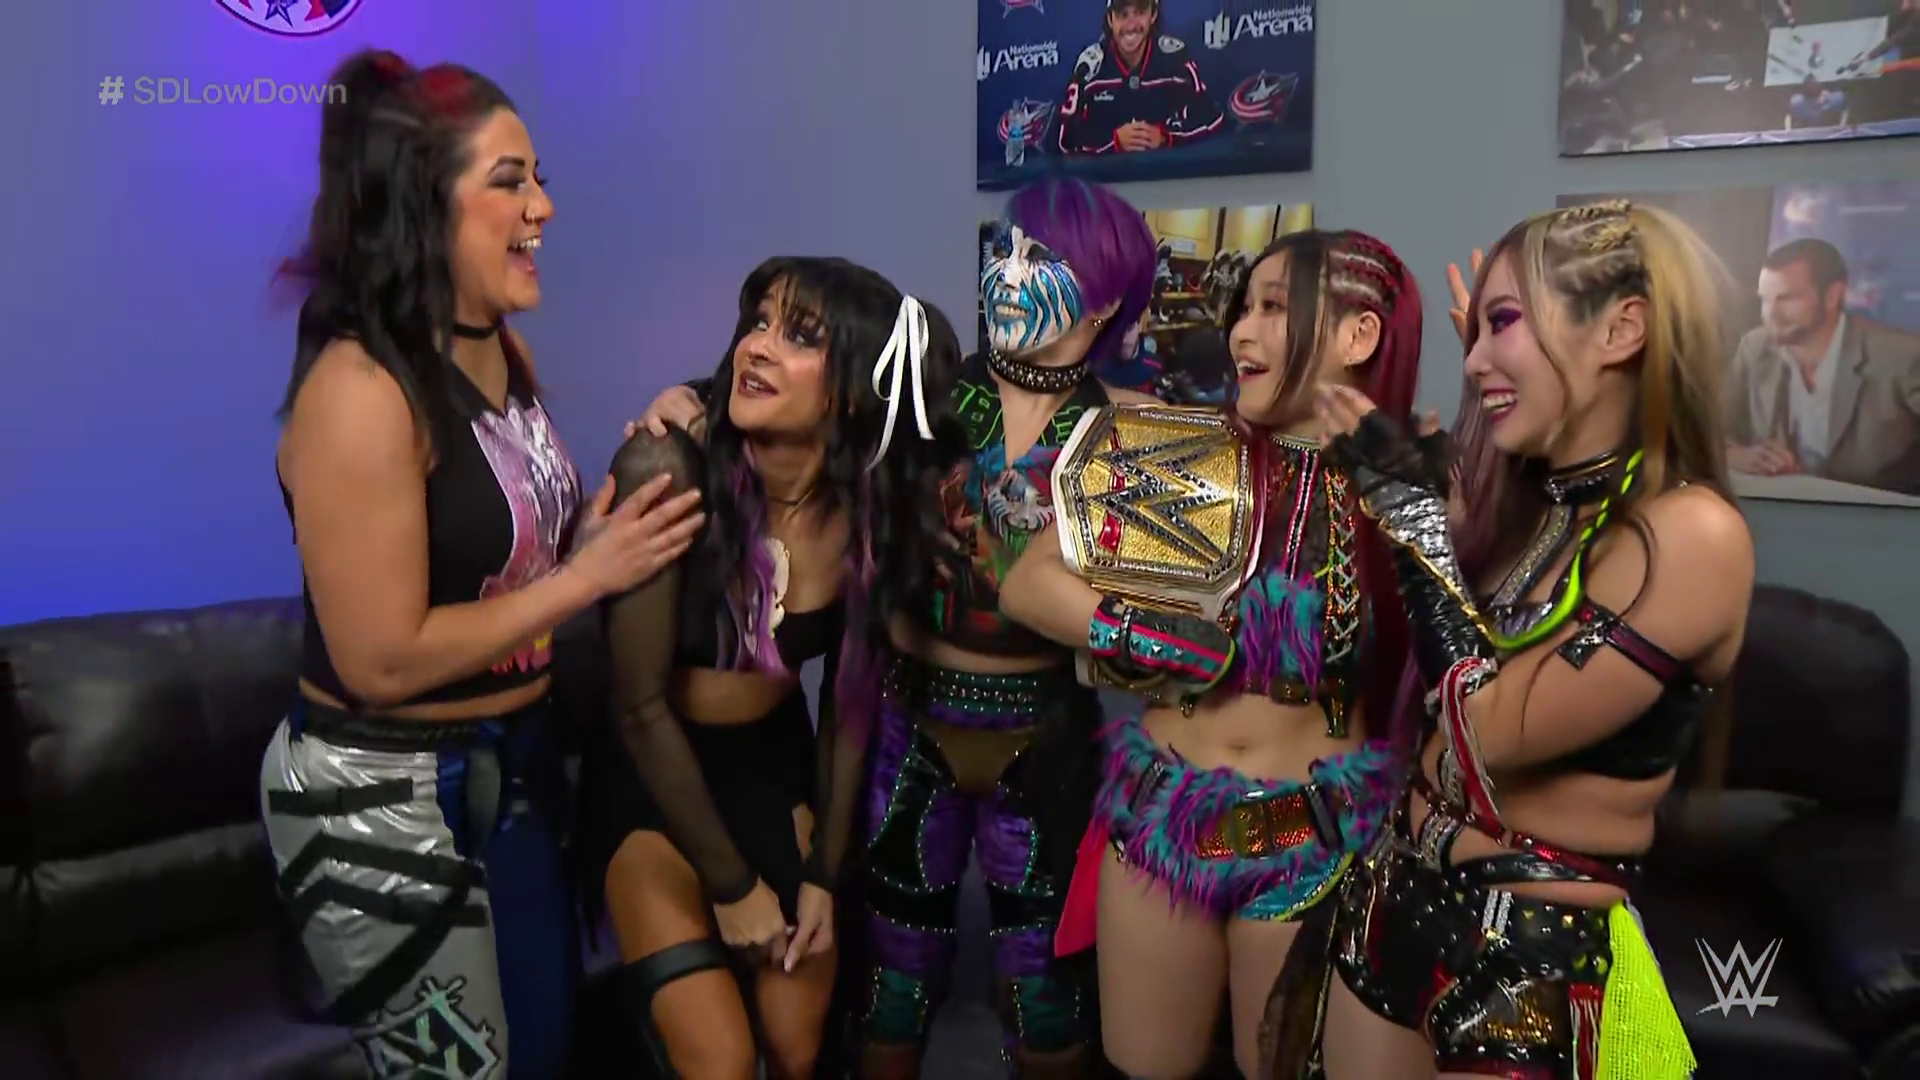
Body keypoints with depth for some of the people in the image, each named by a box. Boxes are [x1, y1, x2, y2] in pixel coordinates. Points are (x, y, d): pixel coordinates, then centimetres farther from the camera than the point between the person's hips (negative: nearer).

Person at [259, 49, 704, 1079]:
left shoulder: (504, 350, 2)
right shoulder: (359, 389, -23)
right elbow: (382, 661, -24)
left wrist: (626, 485, -5)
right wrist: (591, 574, -19)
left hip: (507, 763, 8)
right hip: (381, 798, -8)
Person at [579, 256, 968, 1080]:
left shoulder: (873, 507, -13)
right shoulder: (670, 470, -26)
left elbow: (852, 699, 1)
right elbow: (641, 706, -18)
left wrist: (824, 873, 3)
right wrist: (731, 883, -10)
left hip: (777, 769, 4)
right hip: (650, 777, -3)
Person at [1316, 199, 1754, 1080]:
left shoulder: (1693, 533, -20)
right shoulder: (1523, 500, 3)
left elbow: (1495, 732, -22)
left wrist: (1413, 508, -17)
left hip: (1538, 962, -6)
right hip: (1397, 897, 7)